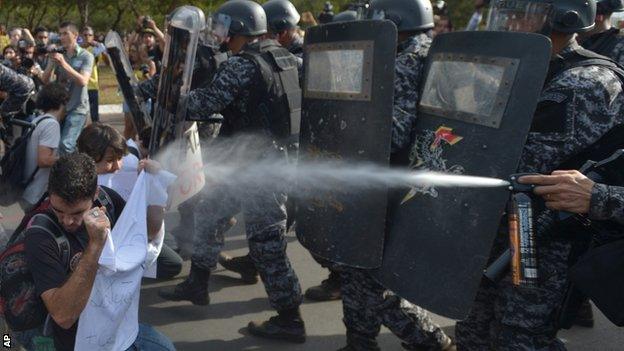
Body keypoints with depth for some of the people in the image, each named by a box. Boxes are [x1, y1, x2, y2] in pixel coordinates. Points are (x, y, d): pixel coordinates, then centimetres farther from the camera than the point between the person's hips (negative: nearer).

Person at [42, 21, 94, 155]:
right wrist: (52, 62, -14)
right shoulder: (57, 54, 8)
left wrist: (63, 63, -24)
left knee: (65, 145, -19)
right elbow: (45, 81, 2)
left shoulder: (86, 56, -3)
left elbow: (83, 81, -17)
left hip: (77, 109, -5)